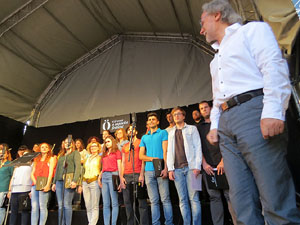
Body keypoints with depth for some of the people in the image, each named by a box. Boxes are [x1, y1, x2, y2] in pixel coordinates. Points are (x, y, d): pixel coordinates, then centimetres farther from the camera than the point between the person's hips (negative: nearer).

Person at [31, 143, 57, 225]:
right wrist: (35, 182, -2)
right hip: (35, 185, 5)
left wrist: (48, 185, -15)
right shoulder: (36, 160, 23)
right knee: (34, 207, 1)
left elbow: (51, 172, -4)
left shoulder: (51, 158, 7)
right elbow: (32, 173, 17)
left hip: (44, 185, -5)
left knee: (42, 206, -9)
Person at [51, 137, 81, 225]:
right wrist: (54, 182, 16)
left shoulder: (75, 153, 6)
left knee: (67, 204, -8)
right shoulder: (61, 156, 25)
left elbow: (78, 167, -5)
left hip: (69, 181, -6)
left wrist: (75, 180, -16)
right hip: (59, 181, 6)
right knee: (60, 205, 4)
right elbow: (57, 169, 25)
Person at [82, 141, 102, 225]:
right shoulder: (87, 159, 20)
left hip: (95, 181, -5)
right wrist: (81, 184, 16)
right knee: (88, 206, 6)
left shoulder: (100, 158, 6)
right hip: (85, 183, 5)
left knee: (94, 206, -9)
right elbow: (84, 171, 22)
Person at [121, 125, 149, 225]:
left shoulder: (141, 142, 7)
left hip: (138, 174, -5)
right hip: (126, 176, 5)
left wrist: (142, 174, -11)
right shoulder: (124, 146, 22)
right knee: (127, 201, 7)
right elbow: (123, 163, 18)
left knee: (141, 201, -6)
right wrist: (122, 176, 6)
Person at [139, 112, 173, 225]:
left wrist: (165, 168, -14)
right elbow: (141, 156, 13)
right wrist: (152, 158, -5)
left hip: (160, 169, -4)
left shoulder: (163, 133, 7)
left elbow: (165, 151, -3)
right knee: (154, 201, 8)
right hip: (149, 171, 4)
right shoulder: (144, 137, 19)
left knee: (165, 199, -2)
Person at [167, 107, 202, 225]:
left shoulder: (192, 129, 10)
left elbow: (198, 147, 2)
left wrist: (197, 166, -9)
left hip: (190, 167, -3)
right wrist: (170, 169, 3)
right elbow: (169, 151, 14)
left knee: (193, 198, -4)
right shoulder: (171, 132, 19)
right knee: (182, 200, 4)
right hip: (177, 169, 3)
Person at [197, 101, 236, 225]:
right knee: (214, 196, 1)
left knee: (229, 194, -5)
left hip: (222, 163, -1)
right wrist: (204, 164, -3)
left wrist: (223, 161, -8)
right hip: (207, 166, 2)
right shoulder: (199, 127, 17)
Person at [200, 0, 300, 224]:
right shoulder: (216, 59, 32)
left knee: (276, 198, -7)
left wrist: (273, 111, -19)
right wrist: (214, 125, 16)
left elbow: (274, 67, -6)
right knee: (243, 201, 3)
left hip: (253, 111, -7)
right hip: (226, 124, 7)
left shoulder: (252, 30, 11)